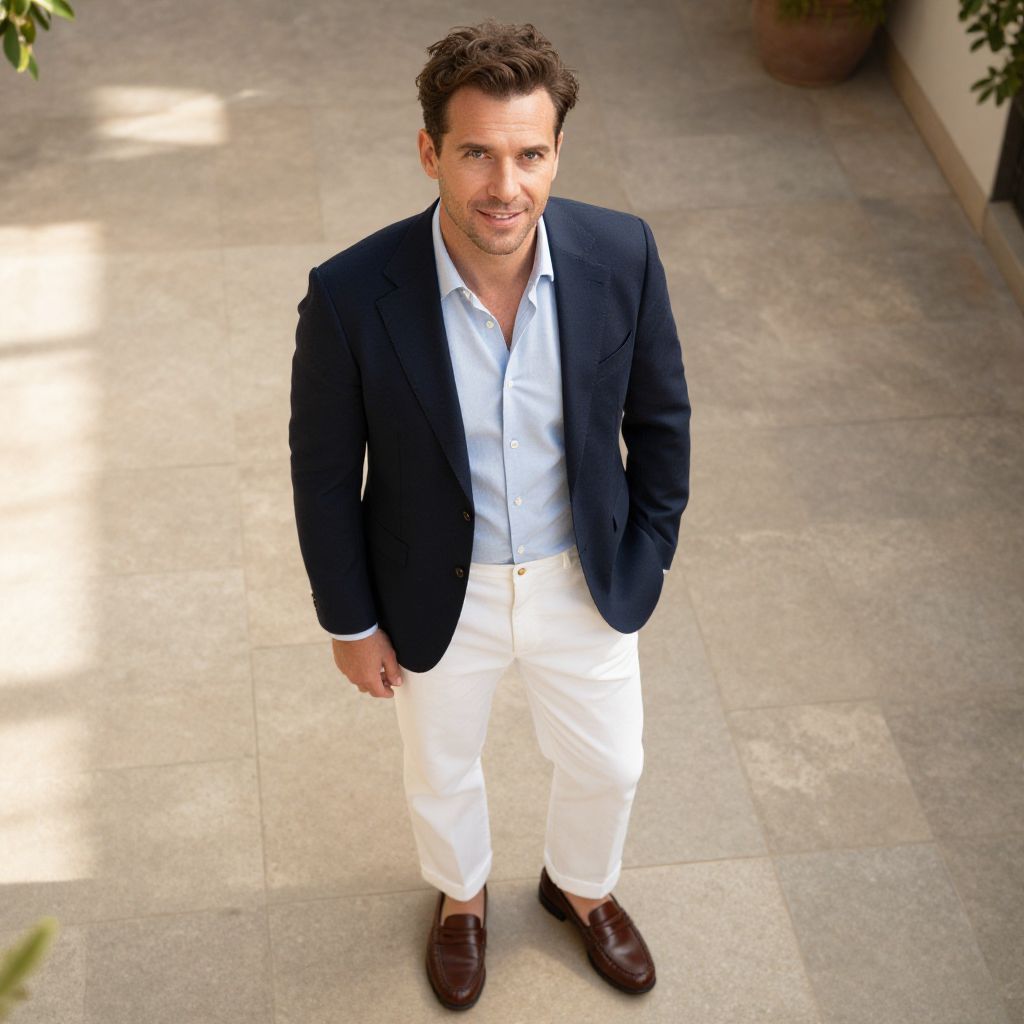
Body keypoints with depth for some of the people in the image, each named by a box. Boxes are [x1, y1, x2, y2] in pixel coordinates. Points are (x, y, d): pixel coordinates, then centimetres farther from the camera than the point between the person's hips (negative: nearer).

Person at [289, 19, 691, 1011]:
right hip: (440, 596, -2)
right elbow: (324, 471, -13)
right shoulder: (352, 294, -28)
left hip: (584, 583, 2)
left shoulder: (621, 254, -22)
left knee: (607, 764, 24)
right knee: (441, 775, 25)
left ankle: (579, 886, 59)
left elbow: (659, 417, -4)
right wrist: (350, 622, -4)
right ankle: (460, 895, 60)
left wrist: (644, 560, 0)